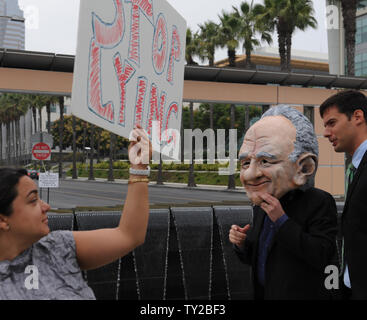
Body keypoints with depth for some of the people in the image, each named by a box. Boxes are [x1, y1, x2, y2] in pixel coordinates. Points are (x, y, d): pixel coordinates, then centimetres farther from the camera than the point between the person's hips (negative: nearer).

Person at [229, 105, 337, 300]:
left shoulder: (319, 203, -15)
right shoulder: (260, 208, 5)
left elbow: (322, 256, -26)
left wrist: (282, 220, -26)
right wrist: (241, 245, -8)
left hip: (303, 294, -6)